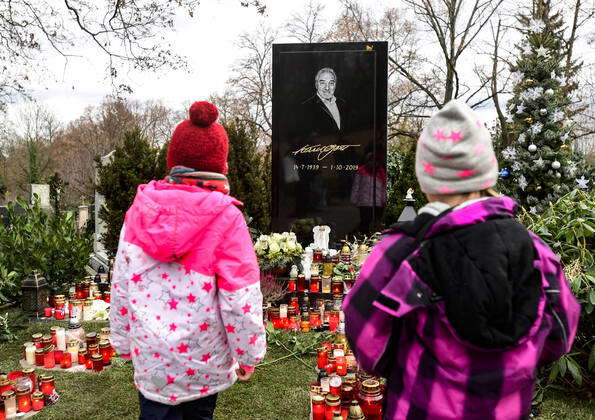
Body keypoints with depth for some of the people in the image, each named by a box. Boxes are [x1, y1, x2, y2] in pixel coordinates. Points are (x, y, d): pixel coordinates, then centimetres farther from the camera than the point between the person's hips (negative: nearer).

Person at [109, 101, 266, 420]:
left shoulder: (140, 210, -6)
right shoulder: (225, 217, -17)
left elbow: (122, 281, 1)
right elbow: (240, 298, -16)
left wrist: (124, 341, 15)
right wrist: (248, 354, -2)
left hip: (150, 353, 2)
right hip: (203, 359, -2)